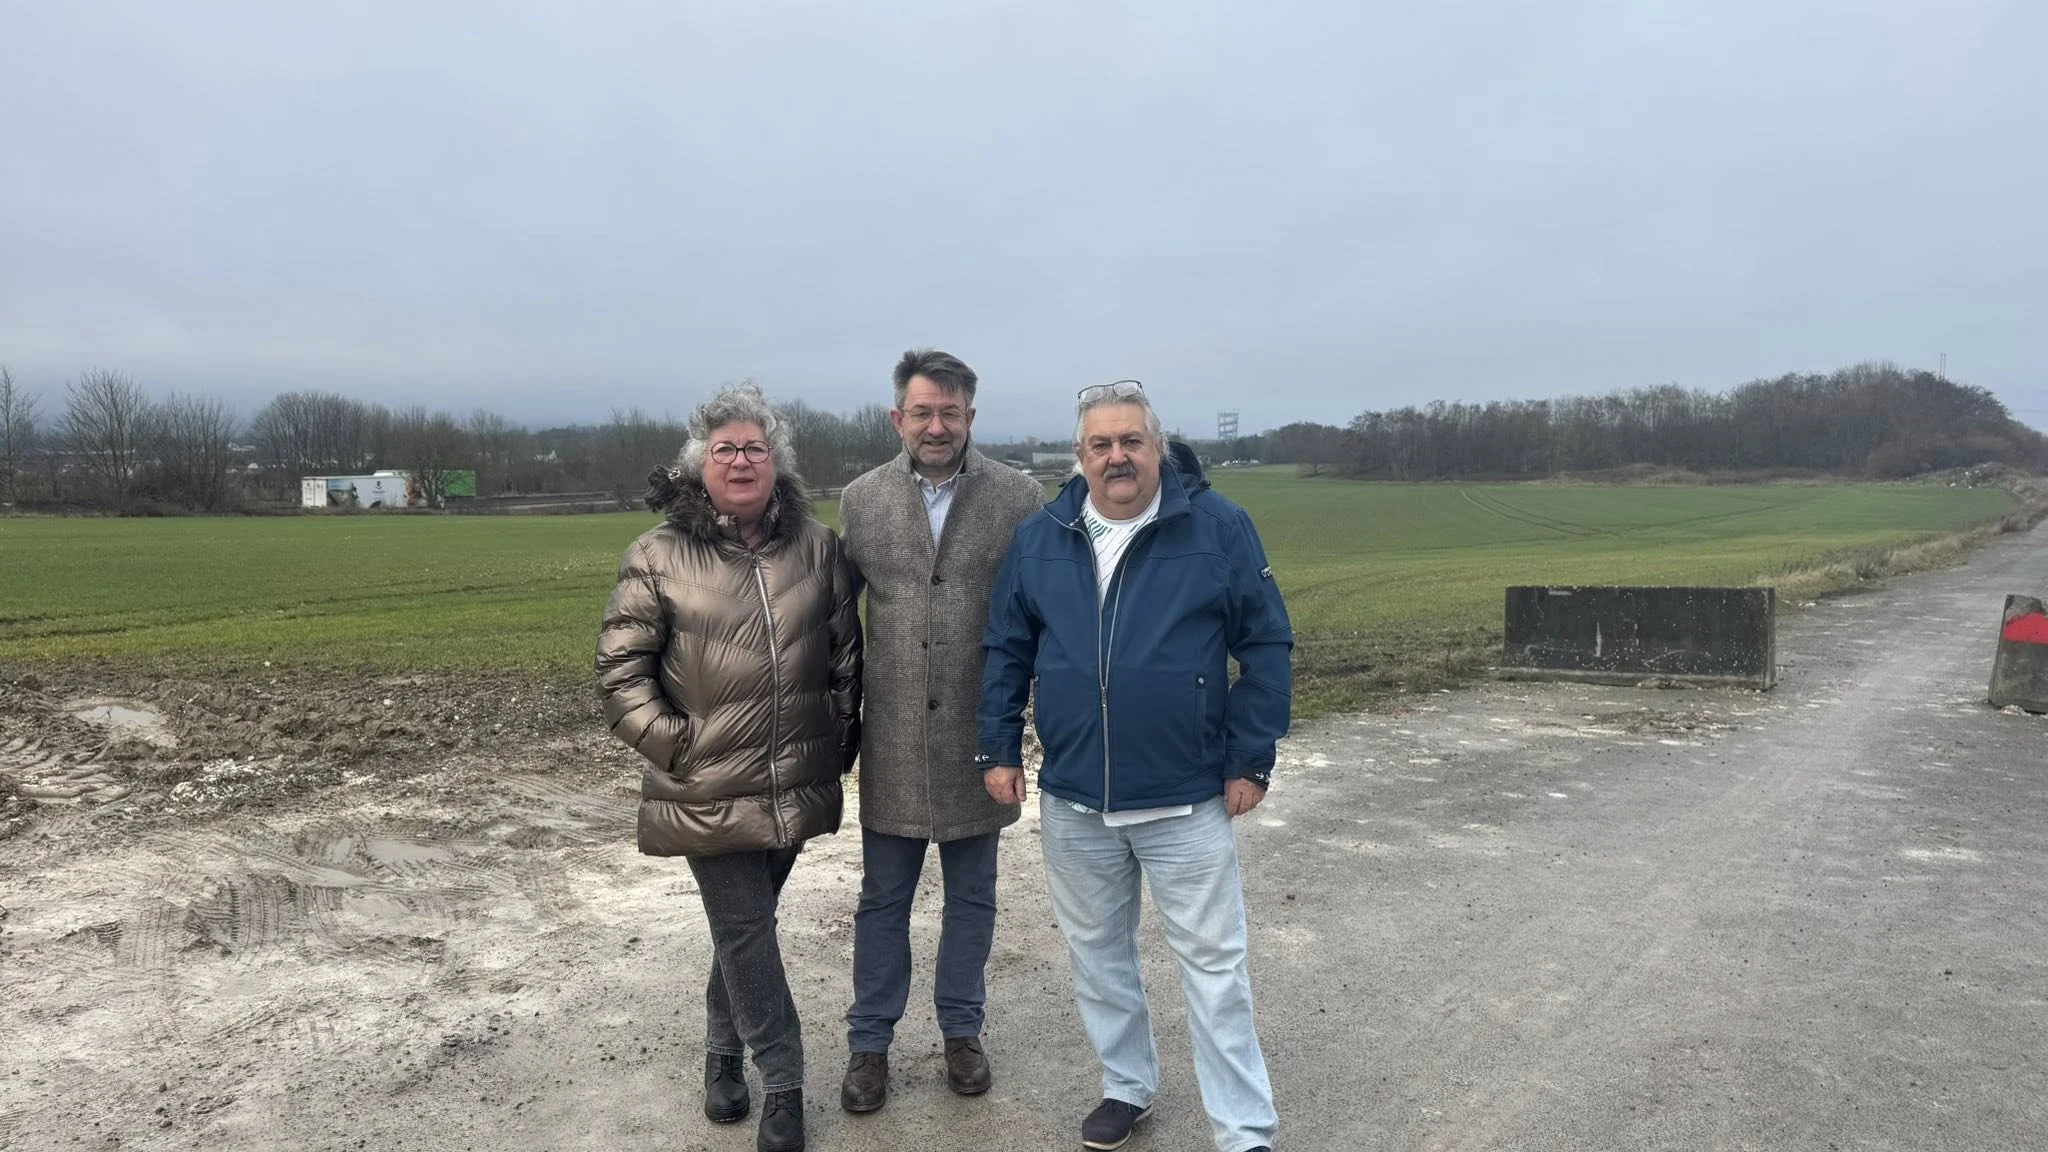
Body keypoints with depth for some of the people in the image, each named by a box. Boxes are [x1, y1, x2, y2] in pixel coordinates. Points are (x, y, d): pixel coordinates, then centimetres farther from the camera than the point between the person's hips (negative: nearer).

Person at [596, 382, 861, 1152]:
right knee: (746, 933, 1)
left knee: (745, 928, 18)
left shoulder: (816, 546, 2)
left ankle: (723, 1054, 39)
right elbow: (619, 667, -5)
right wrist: (672, 742, -11)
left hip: (796, 787, 3)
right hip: (708, 792, -3)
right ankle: (783, 1084, 17)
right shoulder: (660, 554, -6)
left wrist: (840, 739, 6)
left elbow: (846, 654, 9)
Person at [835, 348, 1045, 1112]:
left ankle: (962, 1031, 33)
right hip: (892, 736, 1)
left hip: (980, 734, -1)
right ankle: (870, 1041, 28)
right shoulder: (861, 499, 0)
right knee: (882, 898, 12)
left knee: (972, 896, 14)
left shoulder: (1019, 498, -5)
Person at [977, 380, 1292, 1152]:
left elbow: (1266, 647, -5)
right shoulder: (1039, 539, 1)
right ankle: (1127, 1086, 39)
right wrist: (998, 749, 5)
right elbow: (1006, 651, 9)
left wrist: (1250, 761, -7)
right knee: (1096, 952, 18)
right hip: (1071, 800, 4)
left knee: (1212, 962, 6)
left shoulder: (1219, 528, -8)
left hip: (1186, 799, -3)